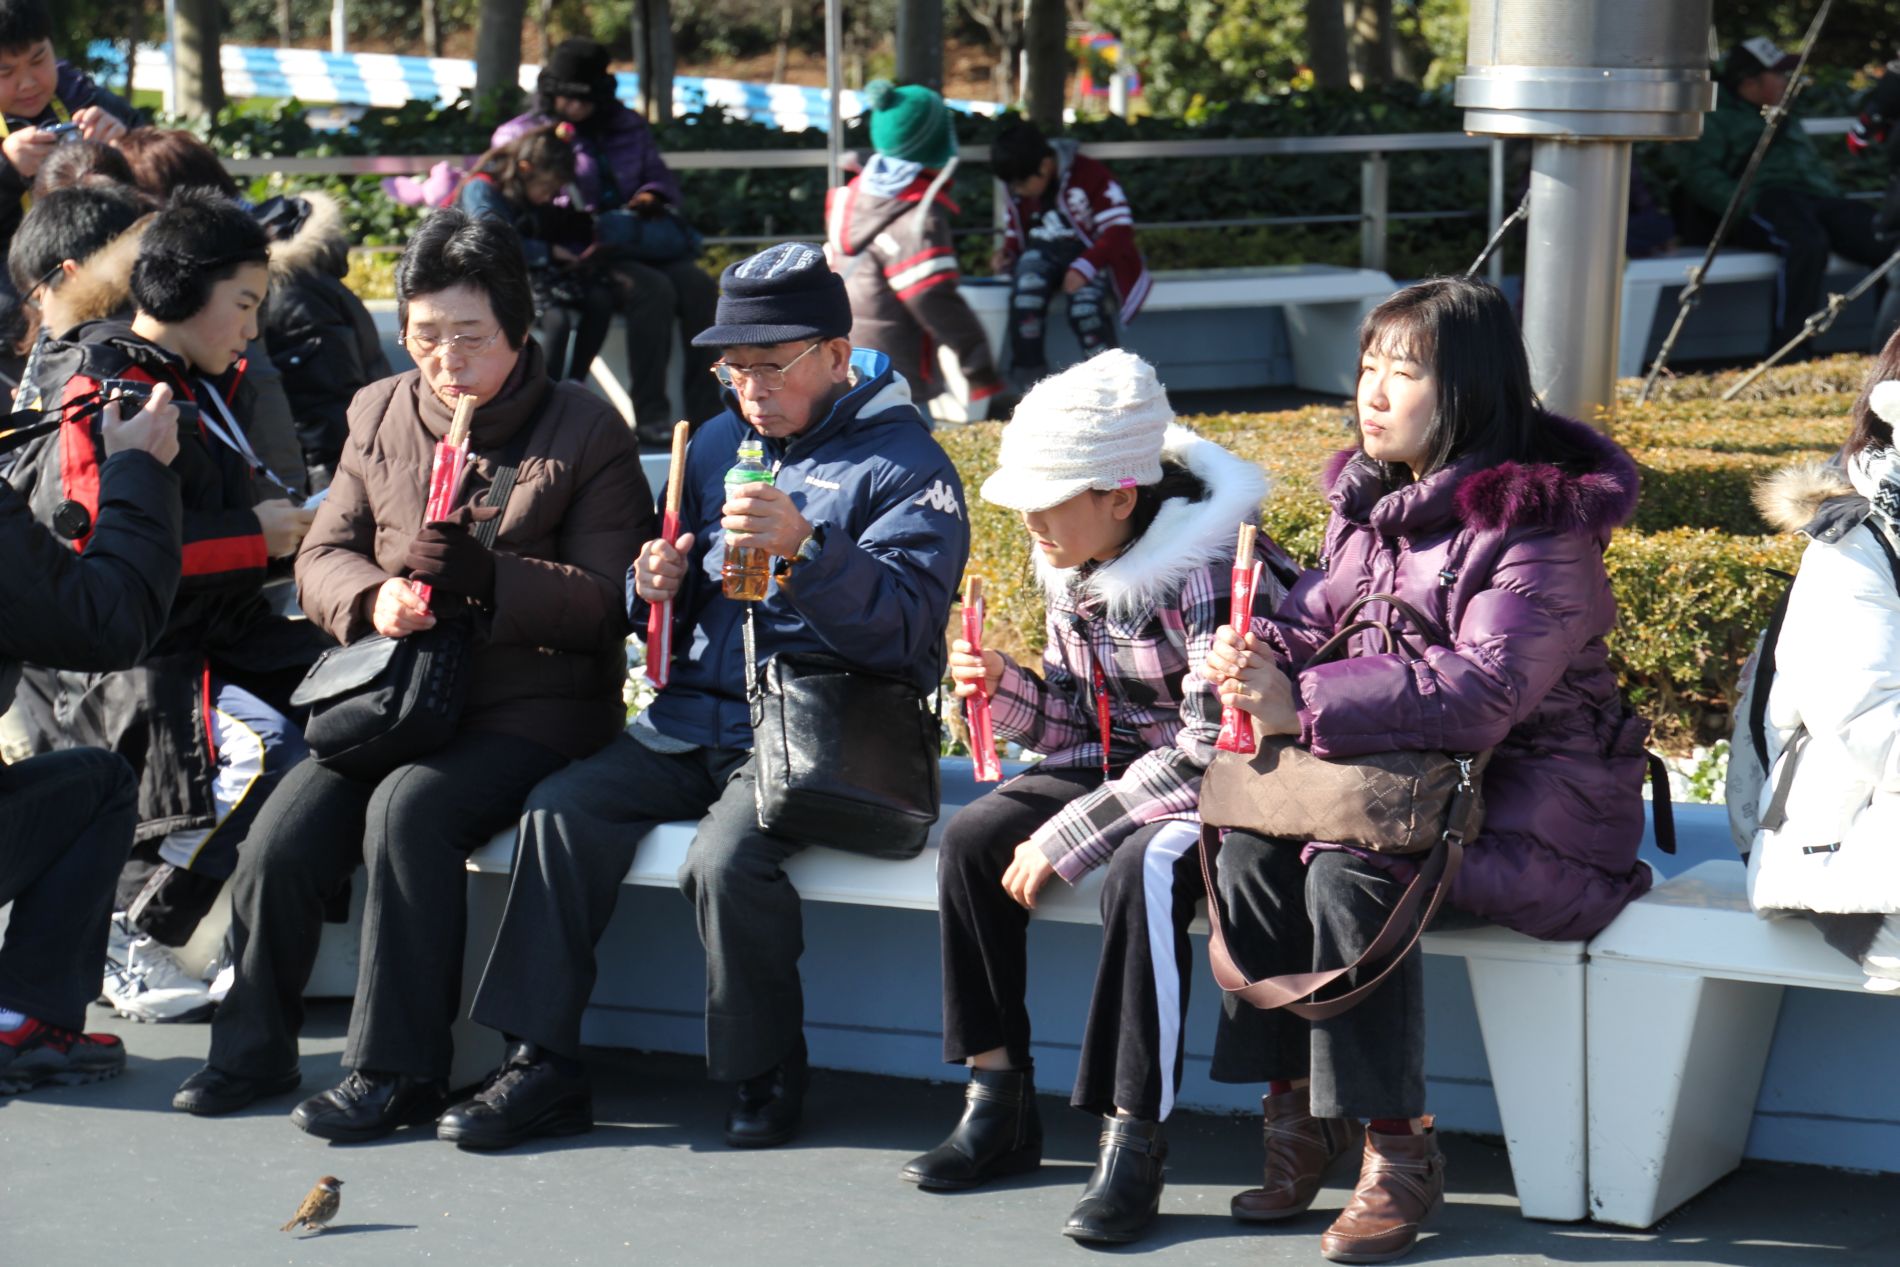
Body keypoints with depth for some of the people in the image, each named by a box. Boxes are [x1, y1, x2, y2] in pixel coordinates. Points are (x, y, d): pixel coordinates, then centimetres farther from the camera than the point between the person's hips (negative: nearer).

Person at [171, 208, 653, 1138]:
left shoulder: (585, 432, -1)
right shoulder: (381, 415, 13)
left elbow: (606, 601, -7)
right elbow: (321, 557, 10)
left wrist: (487, 577, -23)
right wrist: (374, 595, -14)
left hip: (531, 711, -4)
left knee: (408, 809, -32)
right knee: (284, 833, -20)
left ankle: (395, 1070, -24)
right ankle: (253, 1049, 0)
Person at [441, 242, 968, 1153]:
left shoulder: (902, 462, -4)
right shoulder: (720, 442, 17)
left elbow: (906, 628, -18)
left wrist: (805, 549, -32)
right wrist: (659, 588, 0)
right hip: (696, 717, 7)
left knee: (726, 858, -32)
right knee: (562, 809, -17)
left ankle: (767, 1074, -9)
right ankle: (543, 1064, -12)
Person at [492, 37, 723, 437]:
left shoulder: (627, 126, 20)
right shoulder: (521, 135, 8)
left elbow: (659, 176, 27)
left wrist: (651, 197, 0)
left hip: (638, 246, 5)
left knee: (697, 284, -24)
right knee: (653, 289, -33)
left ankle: (706, 412, -25)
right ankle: (650, 417, -33)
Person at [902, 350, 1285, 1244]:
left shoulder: (1207, 569, -23)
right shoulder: (1071, 568, 3)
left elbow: (1213, 749, -27)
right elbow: (1079, 725, 12)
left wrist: (1066, 838, -26)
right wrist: (1006, 689, -10)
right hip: (1122, 768, 9)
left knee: (1143, 870, -36)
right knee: (972, 839, -9)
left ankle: (1133, 1143, -29)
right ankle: (999, 1106, -2)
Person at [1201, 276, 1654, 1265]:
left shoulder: (1538, 524, -18)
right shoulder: (1370, 495, 9)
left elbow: (1483, 689, -27)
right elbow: (1323, 610, 14)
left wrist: (1302, 704, -32)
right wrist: (1259, 651, -13)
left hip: (1527, 796, -7)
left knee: (1350, 878, -30)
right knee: (1252, 854, -17)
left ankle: (1398, 1147, -19)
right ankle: (1295, 1107, -6)